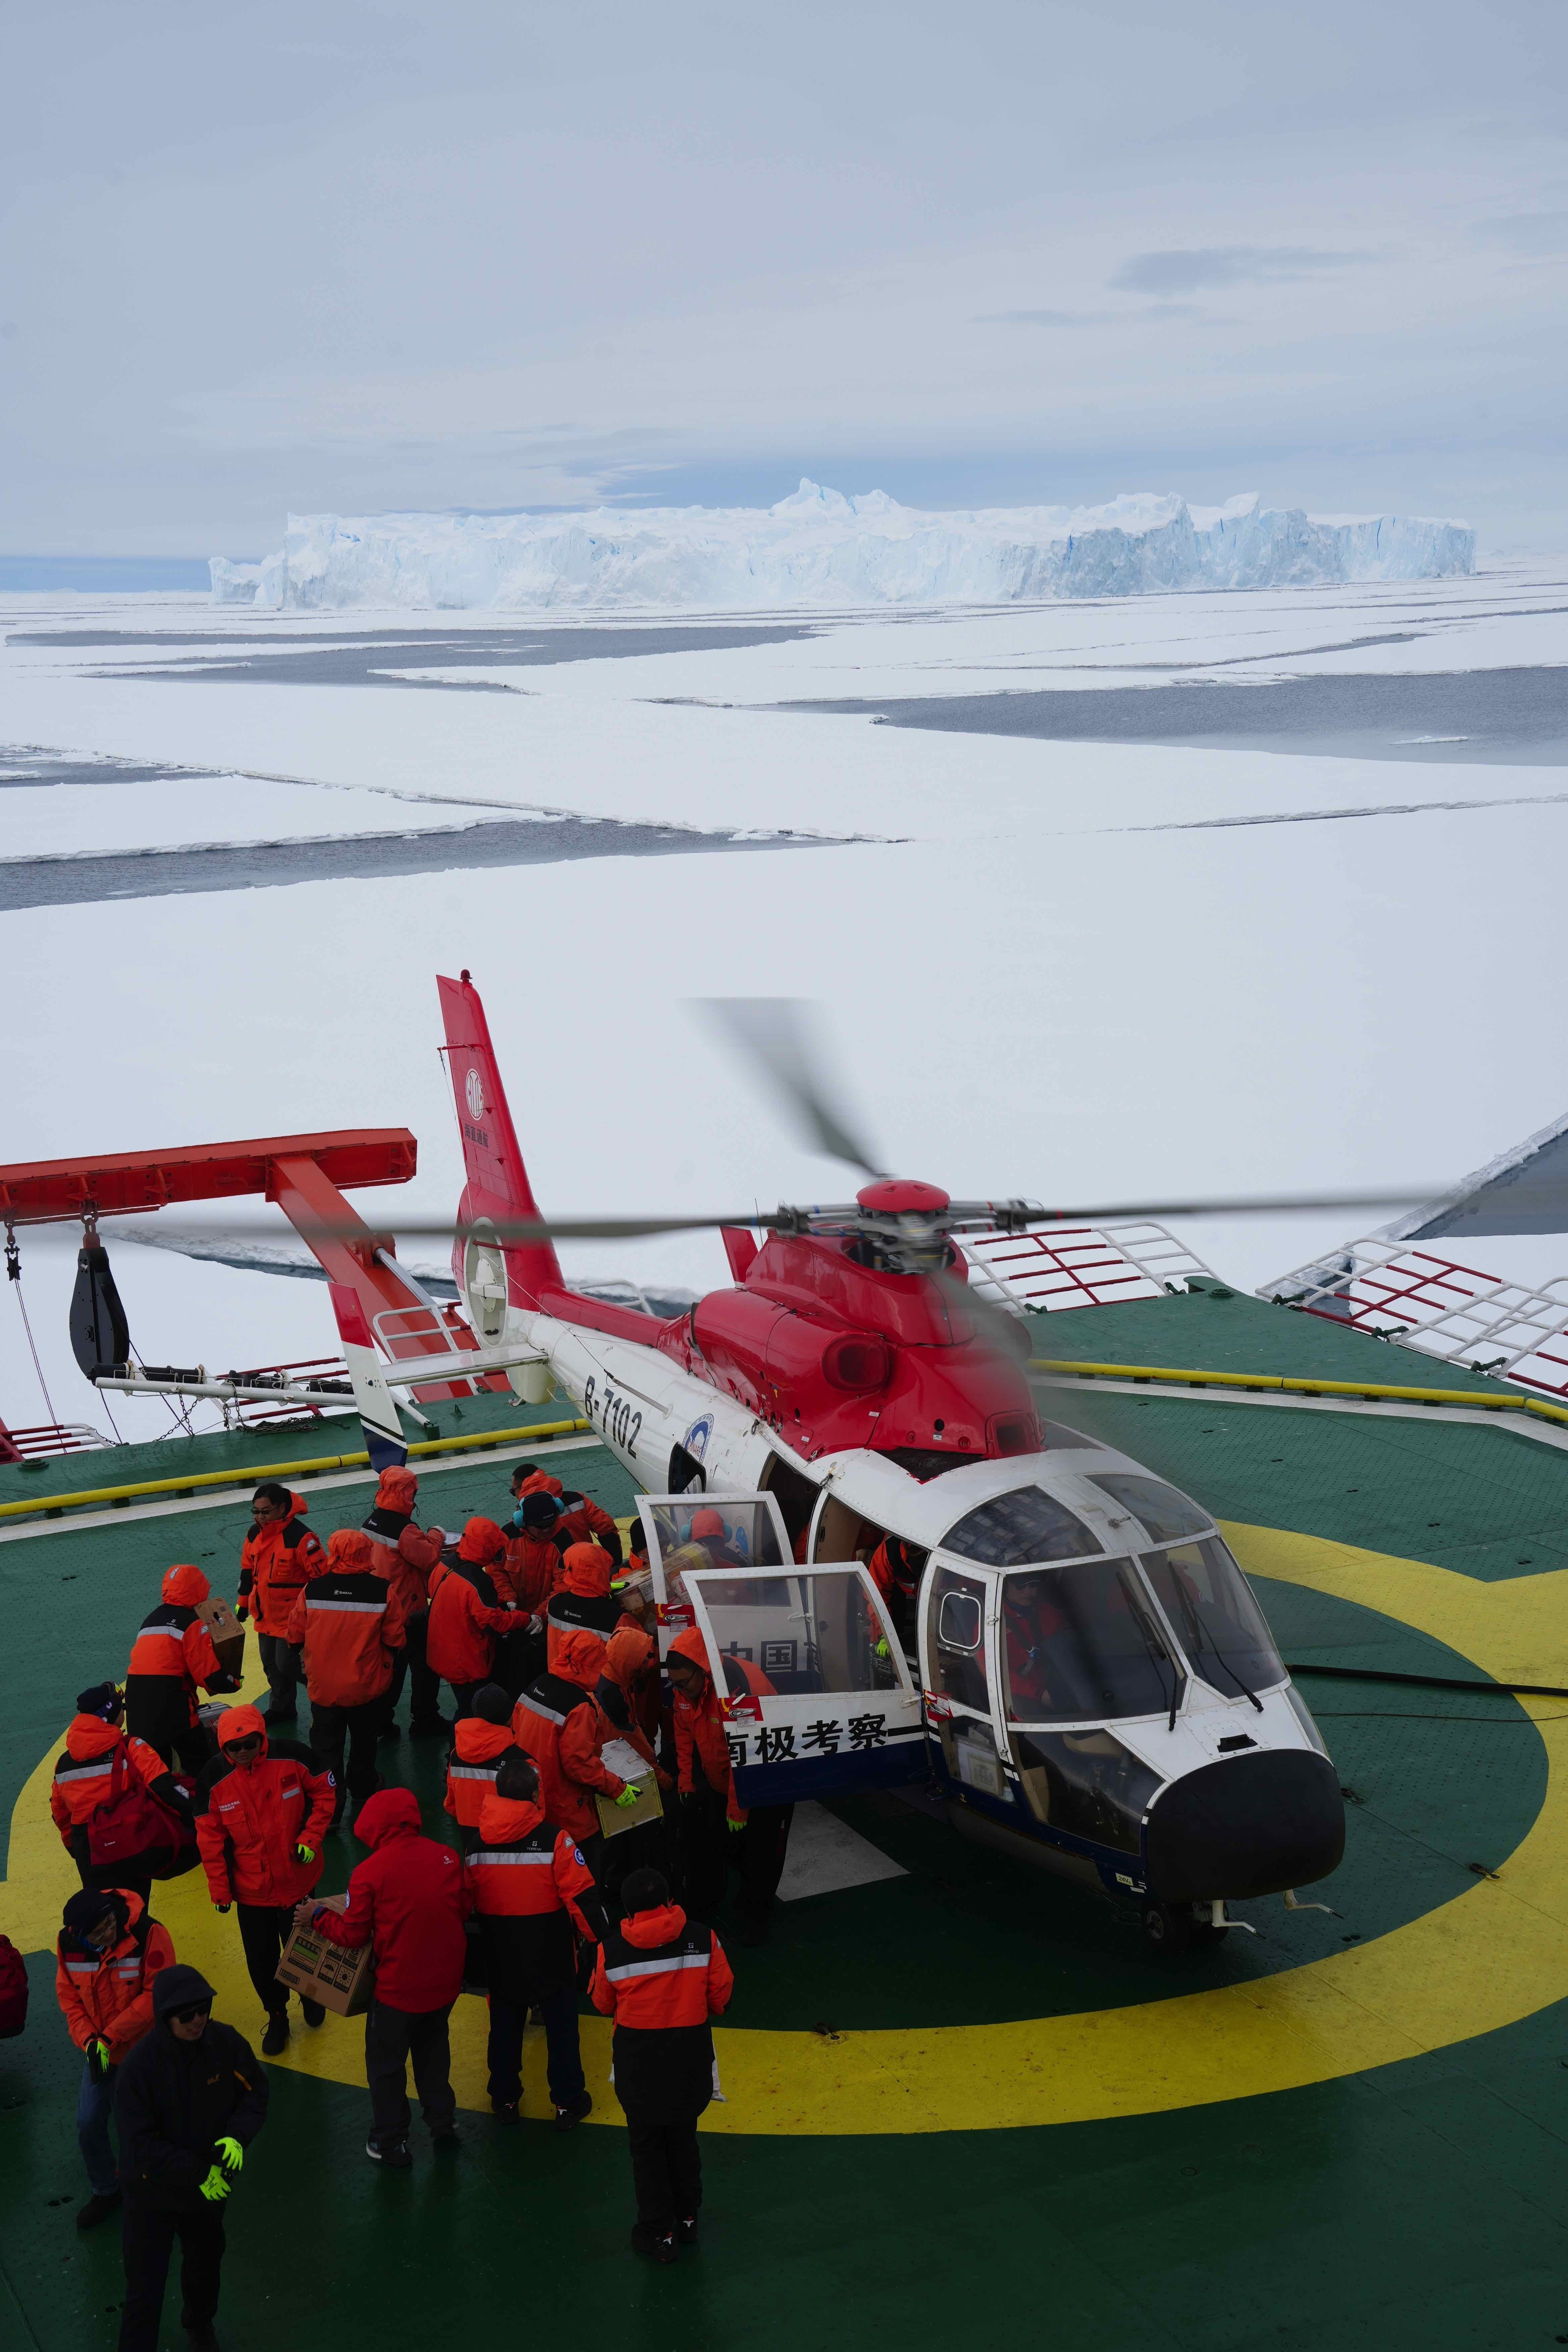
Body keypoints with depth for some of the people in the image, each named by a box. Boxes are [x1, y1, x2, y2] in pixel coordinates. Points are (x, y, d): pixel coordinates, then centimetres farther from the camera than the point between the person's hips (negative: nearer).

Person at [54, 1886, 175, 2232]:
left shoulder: (150, 1935, -26)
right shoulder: (69, 1944, -12)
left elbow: (156, 1995, -23)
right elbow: (69, 1996, -1)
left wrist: (111, 2037, -24)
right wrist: (89, 2041, -15)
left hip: (143, 2050, -4)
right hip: (99, 2049, 4)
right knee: (89, 2124, 9)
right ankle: (105, 2191, 33)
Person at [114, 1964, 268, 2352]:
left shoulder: (226, 2043, -18)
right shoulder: (140, 2066, -29)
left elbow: (255, 2091, -3)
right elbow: (139, 2145, -24)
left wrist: (237, 2136, -21)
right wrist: (197, 2173, -27)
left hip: (212, 2185, 5)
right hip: (153, 2193, -5)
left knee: (206, 2261, 28)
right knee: (145, 2291, 0)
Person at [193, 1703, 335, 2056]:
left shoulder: (292, 1758, -18)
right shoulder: (214, 1780, -16)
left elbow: (324, 1793, -3)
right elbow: (210, 1838, -7)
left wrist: (311, 1837, -14)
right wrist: (219, 1888, -5)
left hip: (297, 1880, 0)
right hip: (250, 1890, 0)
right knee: (261, 1958, 11)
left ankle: (310, 1995, 48)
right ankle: (276, 2017, 35)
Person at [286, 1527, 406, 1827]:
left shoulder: (312, 1590, -13)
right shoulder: (383, 1591, -16)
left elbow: (296, 1637, -2)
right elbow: (394, 1642, -8)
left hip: (324, 1687, 0)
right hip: (368, 1687, 1)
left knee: (327, 1746, 12)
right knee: (364, 1739, 24)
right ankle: (362, 1789, 44)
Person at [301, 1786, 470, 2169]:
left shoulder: (370, 1872, -18)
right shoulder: (446, 1857, -7)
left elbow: (353, 1935, -10)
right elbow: (464, 1908, 5)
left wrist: (317, 1917, 7)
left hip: (399, 1986, -5)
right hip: (446, 1979, 5)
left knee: (386, 2065, 15)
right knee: (433, 2049, 28)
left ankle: (391, 2144, 24)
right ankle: (443, 2123, 38)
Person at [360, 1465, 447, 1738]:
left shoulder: (371, 1524, 2)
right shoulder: (404, 1531, -26)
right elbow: (430, 1559, -21)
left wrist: (426, 1540, 1)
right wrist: (436, 1536, -5)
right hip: (410, 1613, -8)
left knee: (390, 1666, 18)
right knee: (424, 1666, 9)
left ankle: (382, 1722, 21)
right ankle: (425, 1720, 17)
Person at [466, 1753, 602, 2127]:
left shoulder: (477, 1842, -6)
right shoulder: (554, 1839, -19)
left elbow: (467, 1902, 6)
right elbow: (581, 1896, -18)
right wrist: (599, 1938, -5)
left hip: (501, 1957, 3)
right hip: (551, 1957, -3)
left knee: (505, 2026, 19)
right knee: (561, 2027, 11)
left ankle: (505, 2099, 29)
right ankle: (567, 2103, 19)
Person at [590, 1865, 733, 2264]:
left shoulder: (611, 1949, -14)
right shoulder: (703, 1939, -13)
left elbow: (602, 2004, -1)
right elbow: (721, 1994, -3)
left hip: (638, 2060, -2)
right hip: (690, 2055, 2)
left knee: (647, 2145, 14)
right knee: (683, 2138, 21)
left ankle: (659, 2233, 20)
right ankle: (687, 2219, 34)